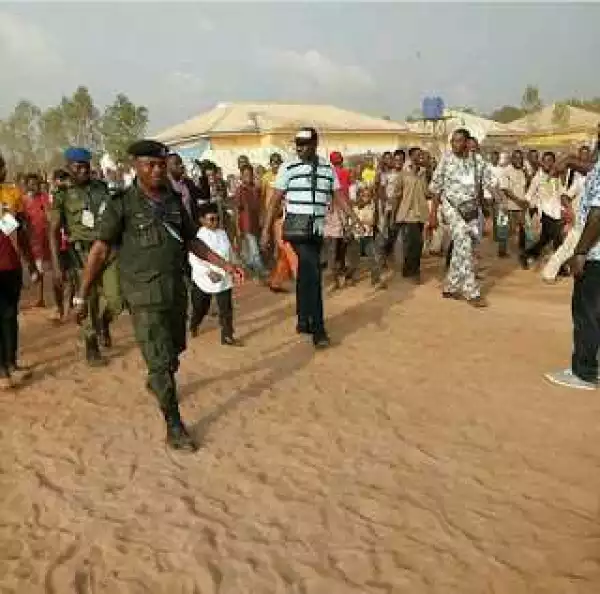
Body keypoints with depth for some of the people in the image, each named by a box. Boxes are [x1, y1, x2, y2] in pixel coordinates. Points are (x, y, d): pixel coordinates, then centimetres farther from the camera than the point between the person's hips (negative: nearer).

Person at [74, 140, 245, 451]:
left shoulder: (173, 200, 8)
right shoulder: (122, 204, -9)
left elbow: (192, 241, 15)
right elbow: (100, 250, -9)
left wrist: (225, 265, 8)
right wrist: (82, 296, -11)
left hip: (176, 290, 6)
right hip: (145, 296, -6)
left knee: (176, 347, 21)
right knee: (160, 360, -4)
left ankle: (155, 381, 52)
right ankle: (174, 427, 7)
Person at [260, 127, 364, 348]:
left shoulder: (328, 169, 9)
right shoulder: (288, 168, -3)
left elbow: (338, 196, 9)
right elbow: (276, 200, -4)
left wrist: (355, 218, -2)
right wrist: (266, 229, -7)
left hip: (318, 228, 5)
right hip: (297, 227, -5)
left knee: (305, 275, 13)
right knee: (313, 274, -13)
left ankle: (303, 321, 26)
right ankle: (317, 329, -7)